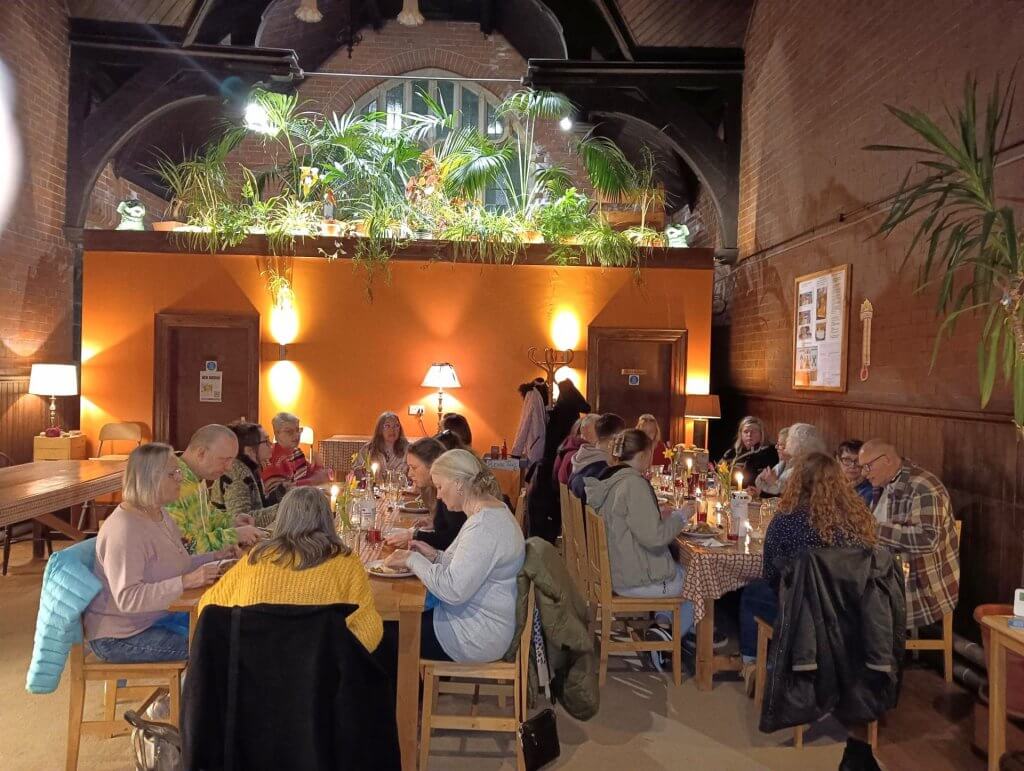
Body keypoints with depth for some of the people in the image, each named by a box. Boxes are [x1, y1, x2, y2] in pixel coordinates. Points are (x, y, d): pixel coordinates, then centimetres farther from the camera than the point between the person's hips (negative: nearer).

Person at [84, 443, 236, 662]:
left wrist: (214, 557, 2)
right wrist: (186, 582, -35)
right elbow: (128, 599, -29)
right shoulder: (124, 530, -25)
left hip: (156, 617, 9)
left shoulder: (159, 514, 6)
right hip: (120, 637, -9)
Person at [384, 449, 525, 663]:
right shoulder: (489, 511, 8)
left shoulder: (484, 525, -25)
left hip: (478, 637, -9)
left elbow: (454, 591, -27)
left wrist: (413, 560, -15)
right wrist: (435, 556, 4)